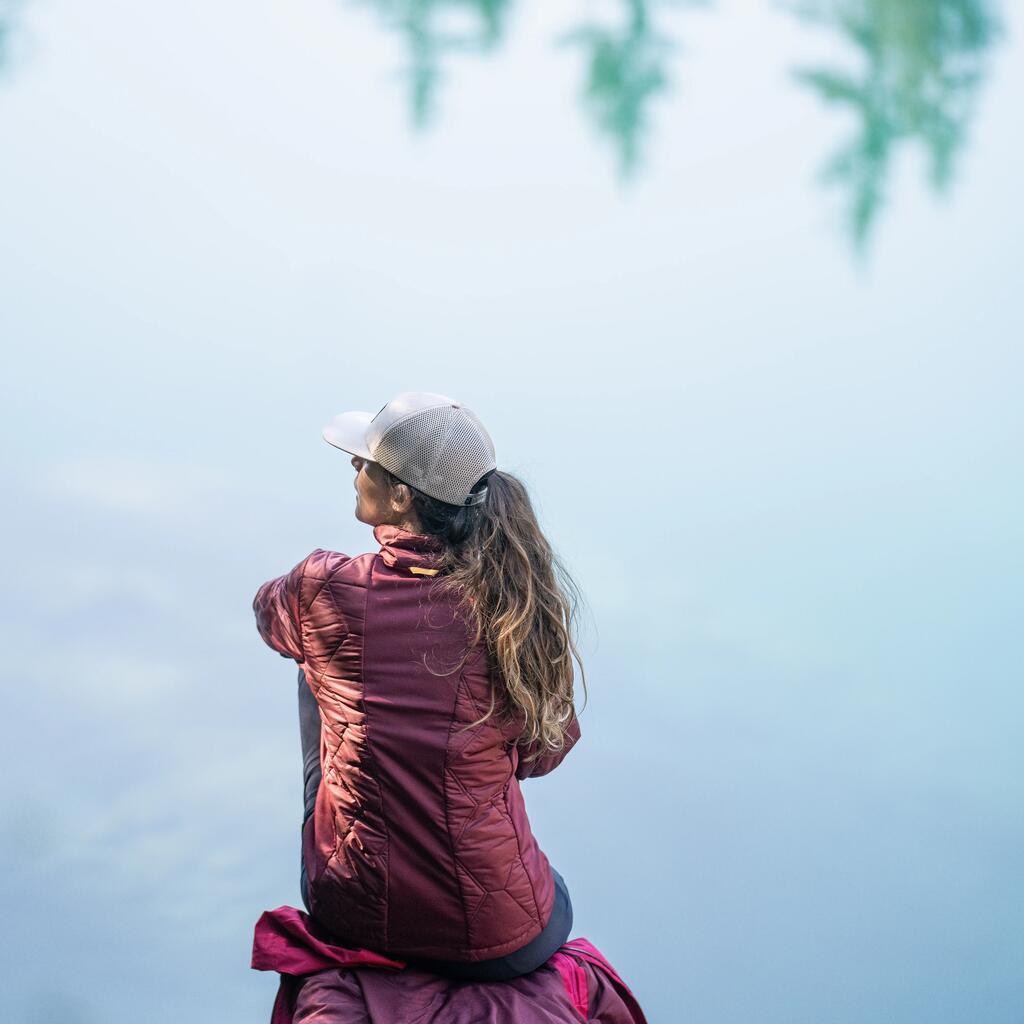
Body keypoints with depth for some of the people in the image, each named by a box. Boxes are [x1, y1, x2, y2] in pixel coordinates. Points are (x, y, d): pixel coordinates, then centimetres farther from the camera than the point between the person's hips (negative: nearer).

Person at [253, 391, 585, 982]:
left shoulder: (326, 589, -13)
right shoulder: (520, 601, -11)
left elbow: (267, 608, 14)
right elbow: (545, 751, 4)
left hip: (352, 919, 1)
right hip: (504, 944, 0)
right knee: (555, 901, 40)